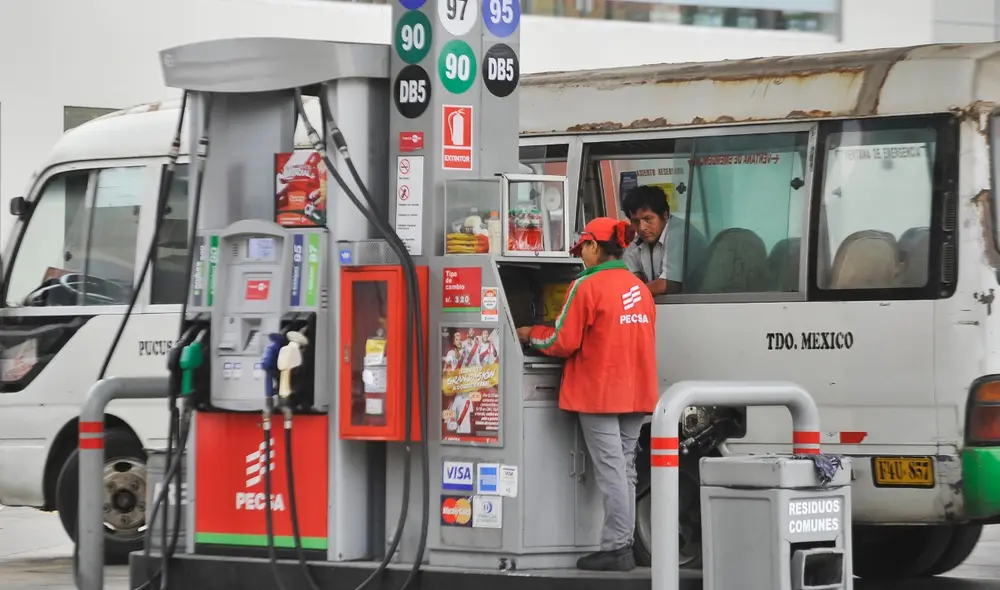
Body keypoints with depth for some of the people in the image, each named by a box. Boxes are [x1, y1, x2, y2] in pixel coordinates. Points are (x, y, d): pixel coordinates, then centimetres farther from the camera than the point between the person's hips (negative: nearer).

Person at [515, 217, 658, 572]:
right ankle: (623, 546, 9)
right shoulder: (639, 288, 11)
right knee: (625, 471, 9)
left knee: (610, 472, -7)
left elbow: (563, 343, -10)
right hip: (635, 393, 7)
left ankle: (616, 549, -8)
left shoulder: (587, 286, -10)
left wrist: (530, 335, 9)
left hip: (599, 394, -7)